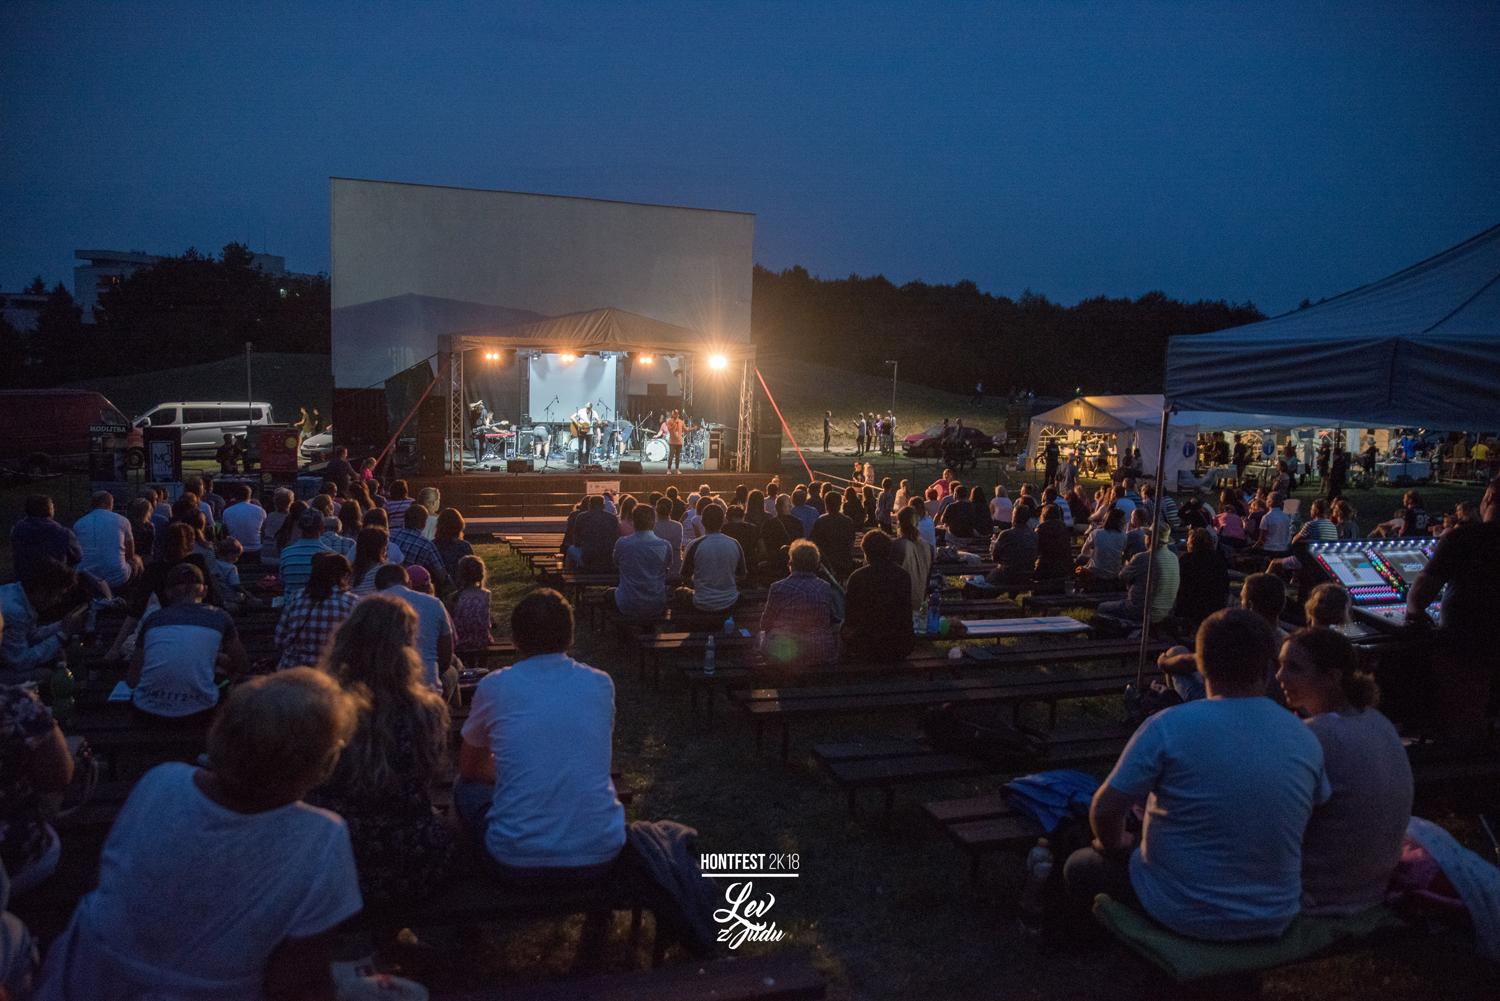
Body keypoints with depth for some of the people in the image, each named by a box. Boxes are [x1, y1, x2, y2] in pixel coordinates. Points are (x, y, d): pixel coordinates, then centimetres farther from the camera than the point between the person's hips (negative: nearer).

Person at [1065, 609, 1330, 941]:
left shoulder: (1168, 727, -20)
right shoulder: (1306, 740, -7)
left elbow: (1105, 811, -18)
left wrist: (1117, 845, 5)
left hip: (1187, 915, -5)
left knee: (1080, 866, 19)